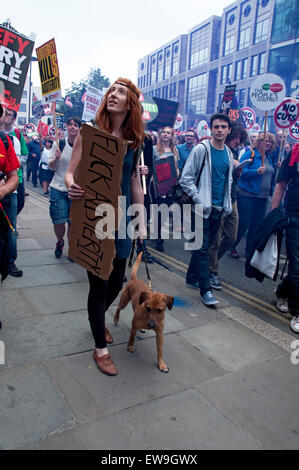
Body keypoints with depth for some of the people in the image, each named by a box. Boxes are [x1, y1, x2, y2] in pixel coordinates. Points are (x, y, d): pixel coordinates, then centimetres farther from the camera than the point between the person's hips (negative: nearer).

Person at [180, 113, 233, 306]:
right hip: (202, 208, -6)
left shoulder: (229, 154, 12)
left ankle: (192, 278, 29)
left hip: (219, 209, 6)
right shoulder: (201, 149, -7)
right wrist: (200, 201, -17)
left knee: (204, 246, 14)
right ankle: (205, 290, 1)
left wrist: (227, 204, 11)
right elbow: (186, 179, -10)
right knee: (203, 248, -5)